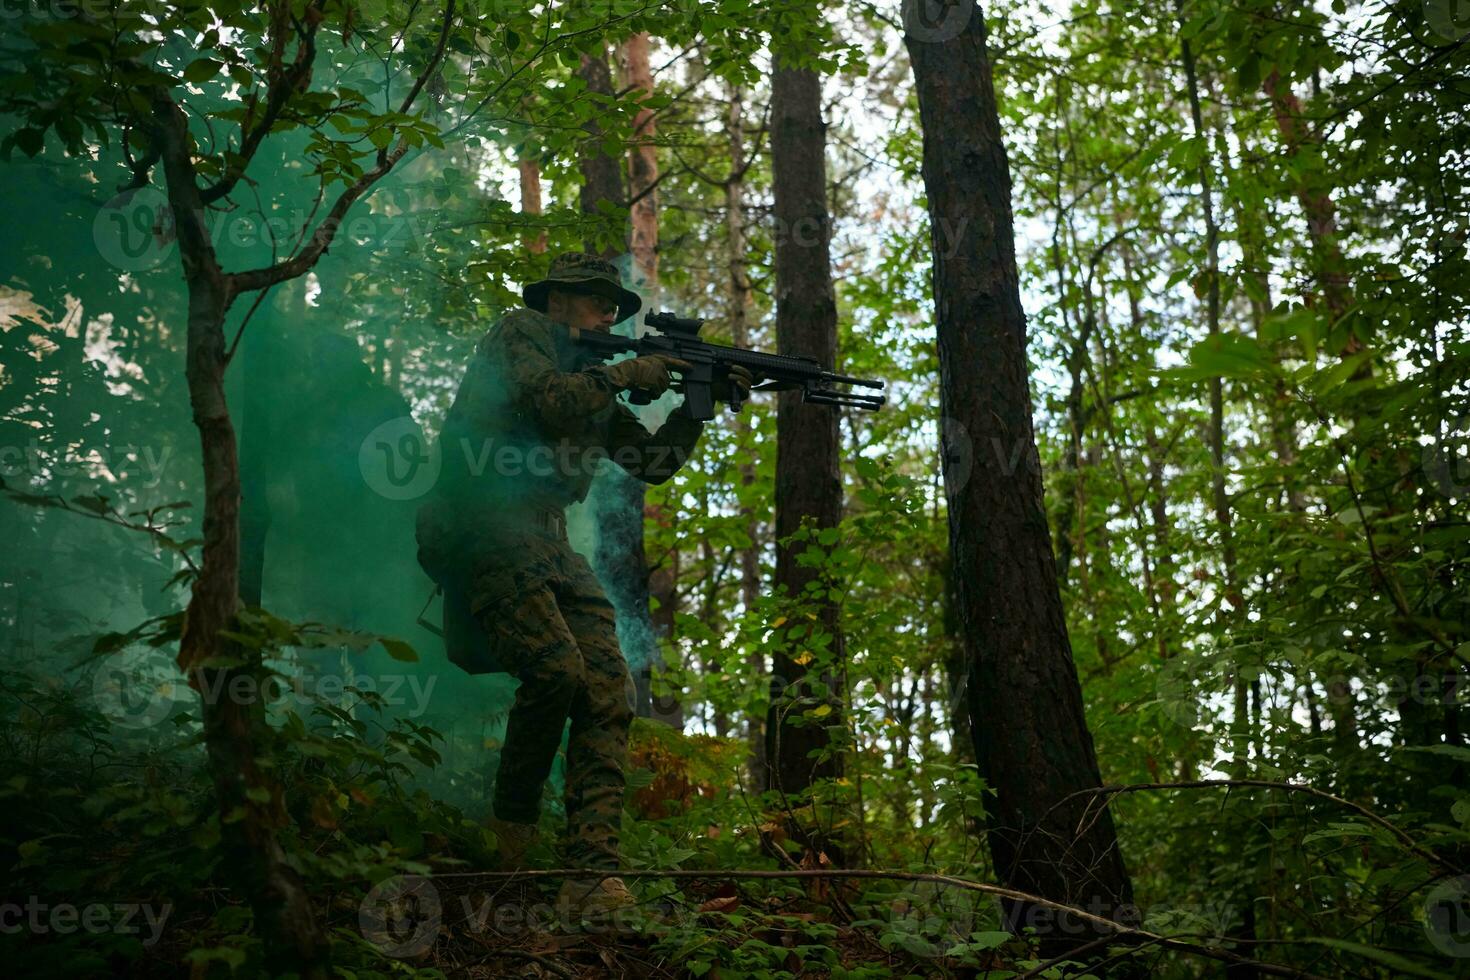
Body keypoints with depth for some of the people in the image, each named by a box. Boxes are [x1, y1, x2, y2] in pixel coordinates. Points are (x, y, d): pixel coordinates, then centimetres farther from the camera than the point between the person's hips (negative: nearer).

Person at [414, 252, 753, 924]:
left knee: (609, 691, -10)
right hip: (483, 530, -7)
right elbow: (552, 399, -14)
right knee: (557, 668, -25)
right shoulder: (522, 332, 6)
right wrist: (628, 374, -1)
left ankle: (592, 876, -16)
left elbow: (652, 462, 24)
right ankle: (512, 824, 0)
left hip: (549, 546, 7)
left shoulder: (593, 378, 27)